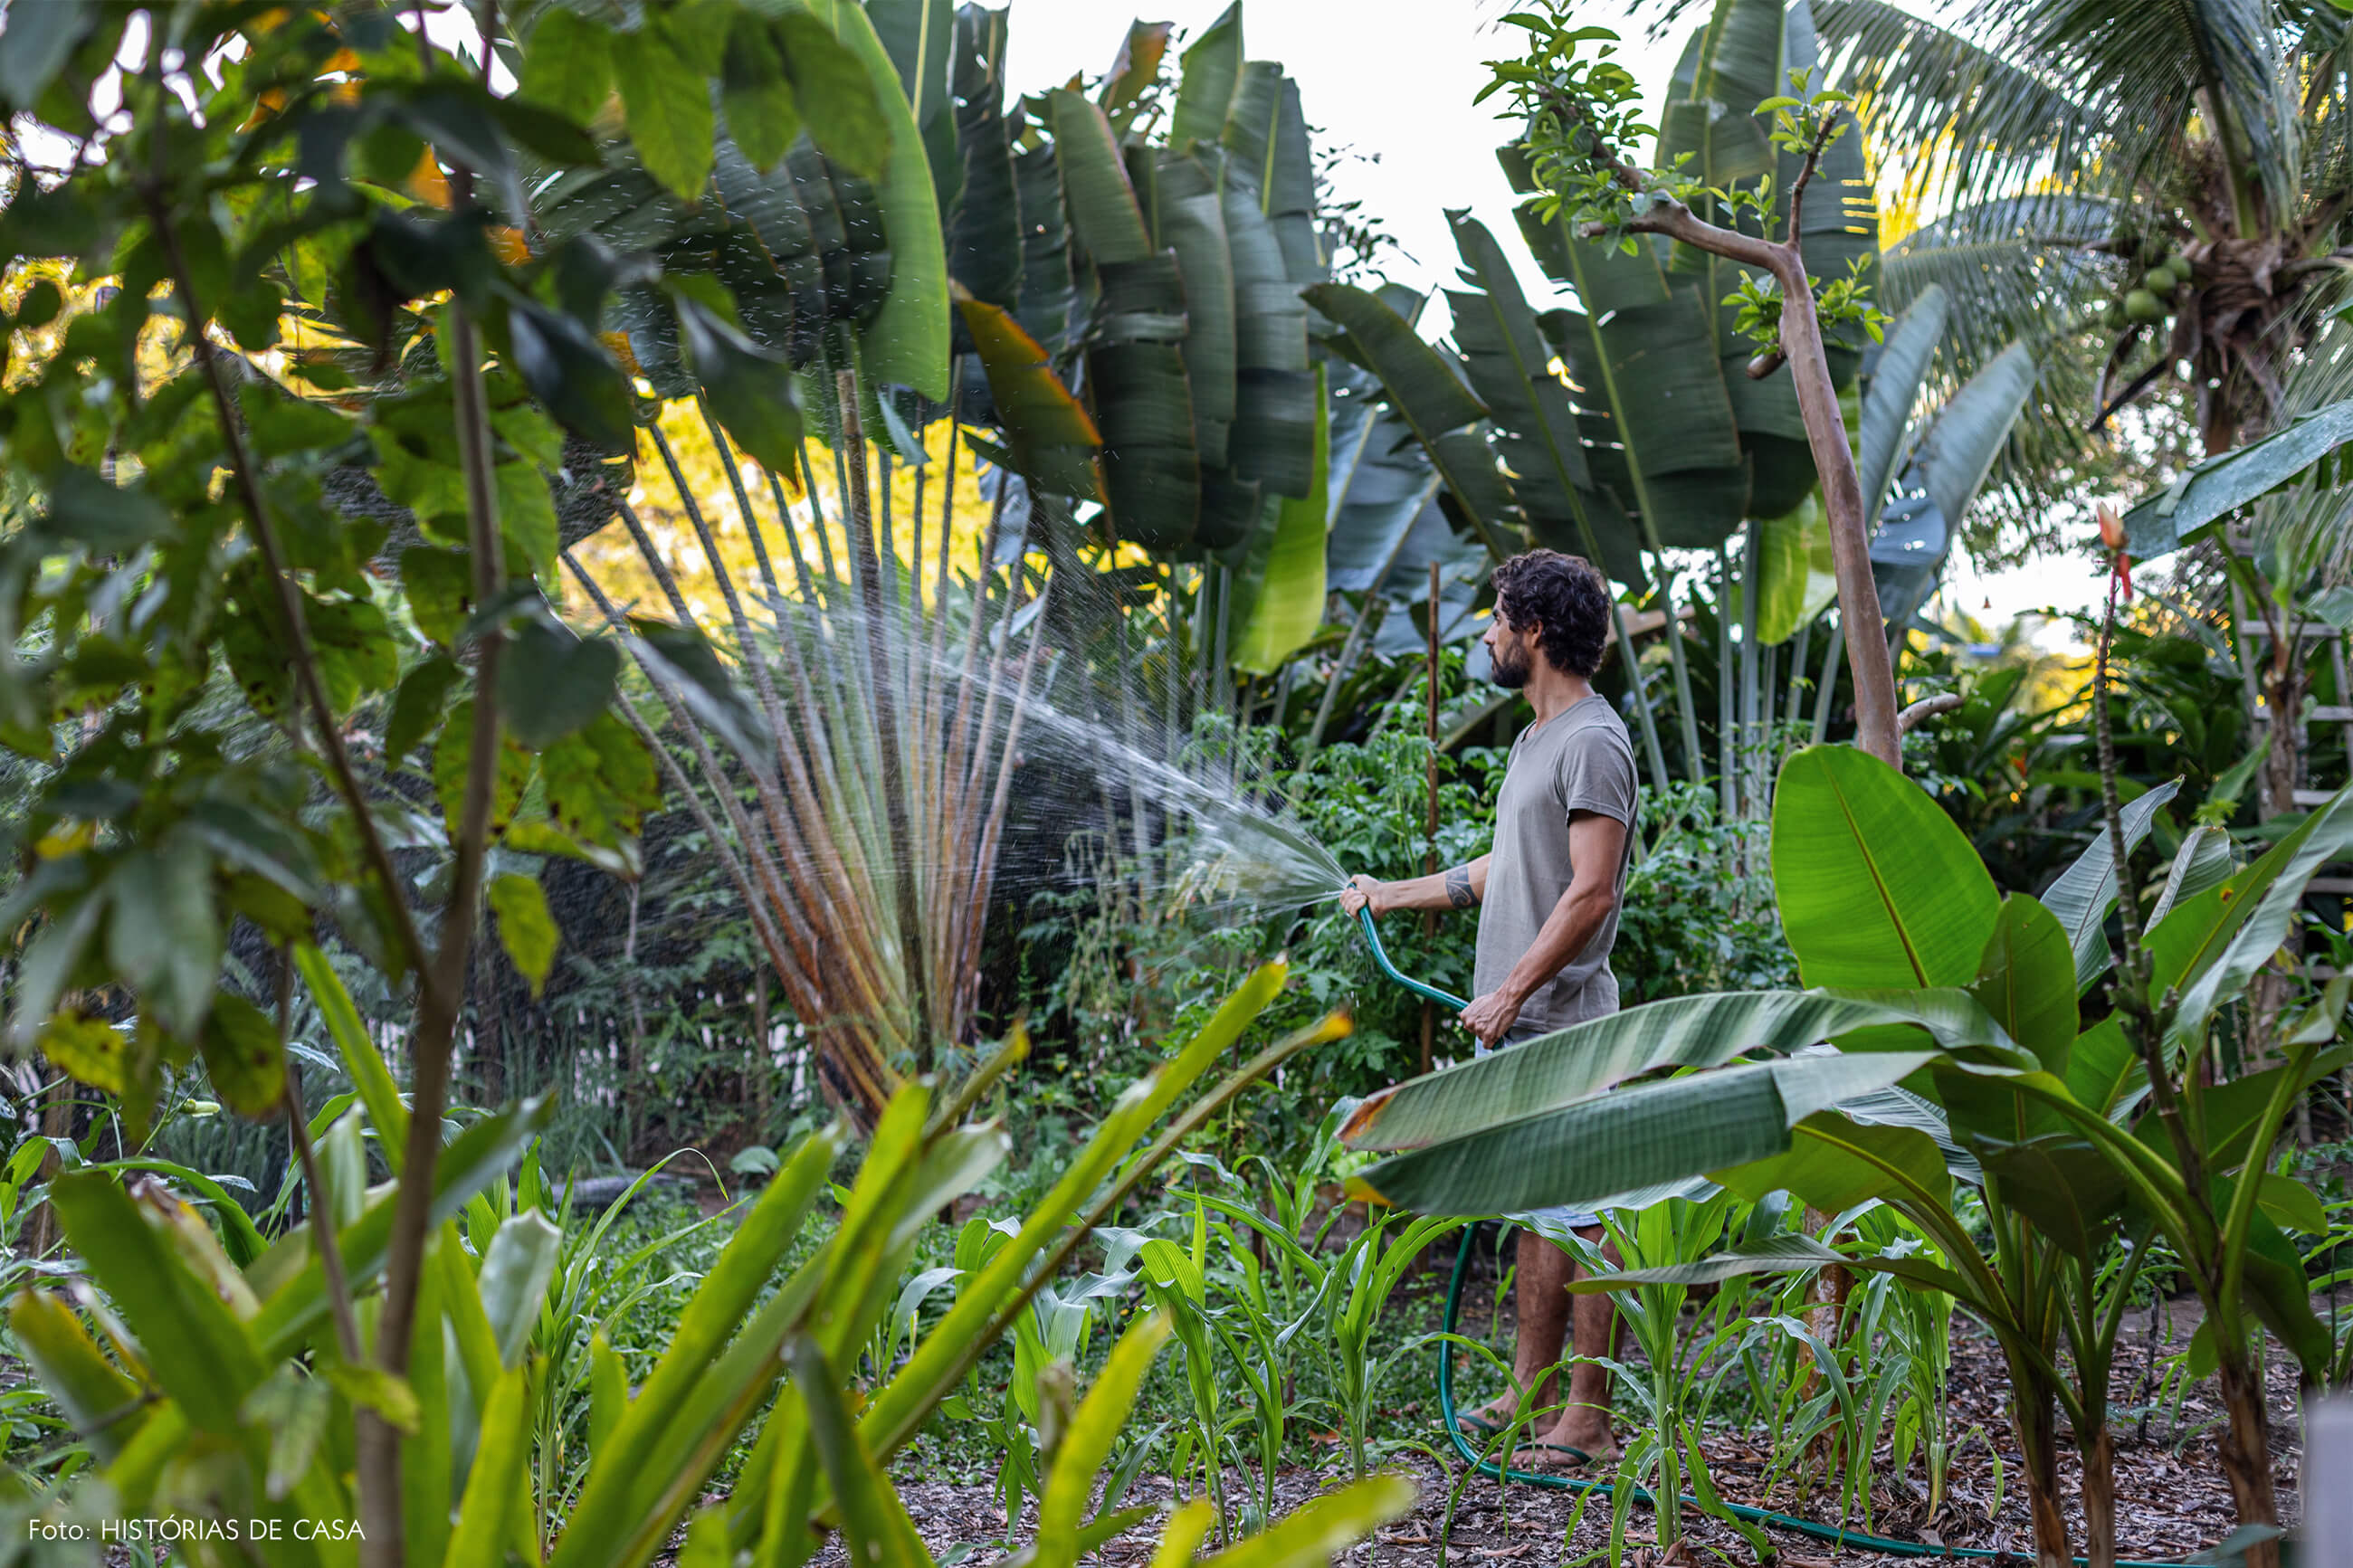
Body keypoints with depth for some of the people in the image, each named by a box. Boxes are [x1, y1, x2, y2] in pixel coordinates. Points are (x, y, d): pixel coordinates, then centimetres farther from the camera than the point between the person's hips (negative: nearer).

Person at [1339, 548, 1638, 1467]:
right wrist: (1389, 895, 33)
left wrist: (1511, 992, -24)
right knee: (1535, 1214, 14)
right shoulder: (1536, 738, 19)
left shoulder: (1593, 743, -13)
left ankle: (1589, 1422, -1)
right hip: (1511, 1024, 10)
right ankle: (1530, 1396, 22)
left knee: (1580, 1218, -5)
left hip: (1561, 1026, -10)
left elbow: (1590, 892, -21)